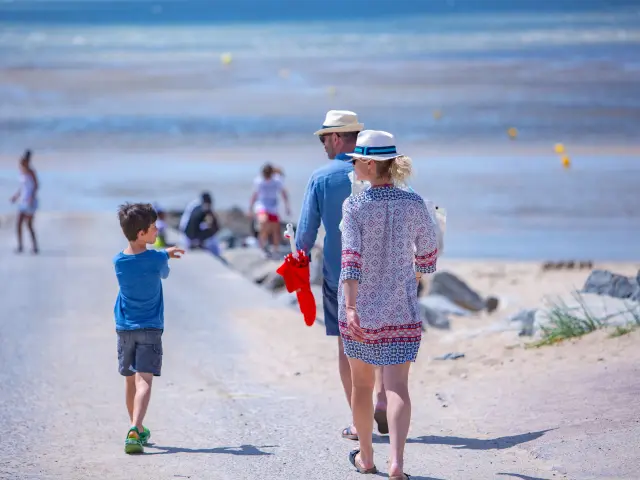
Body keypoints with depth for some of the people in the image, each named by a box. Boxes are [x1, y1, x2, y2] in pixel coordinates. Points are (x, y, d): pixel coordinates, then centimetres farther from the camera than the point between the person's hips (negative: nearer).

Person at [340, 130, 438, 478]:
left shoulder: (354, 206, -9)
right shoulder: (414, 205, -2)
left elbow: (351, 257, -20)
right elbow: (427, 254, 10)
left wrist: (350, 307, -25)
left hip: (361, 306, -1)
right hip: (401, 308, 1)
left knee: (362, 383, 17)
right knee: (397, 386, -4)